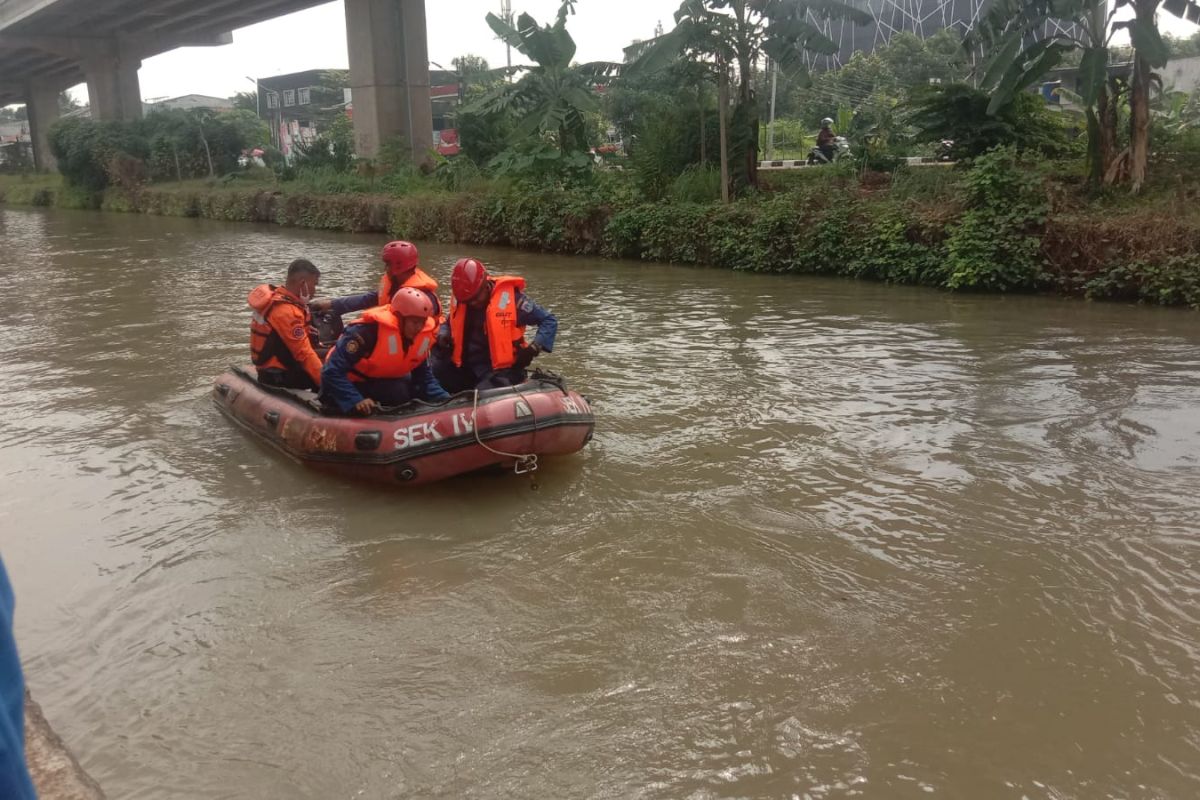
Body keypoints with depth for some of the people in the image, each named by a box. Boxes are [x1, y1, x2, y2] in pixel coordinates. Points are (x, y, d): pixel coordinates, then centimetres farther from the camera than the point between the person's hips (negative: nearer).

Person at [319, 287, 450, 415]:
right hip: (353, 384, -8)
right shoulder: (368, 330, -31)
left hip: (382, 383, 8)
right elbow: (332, 371, -30)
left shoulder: (424, 334, -10)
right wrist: (356, 401, -41)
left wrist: (444, 399, -13)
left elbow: (424, 375, 3)